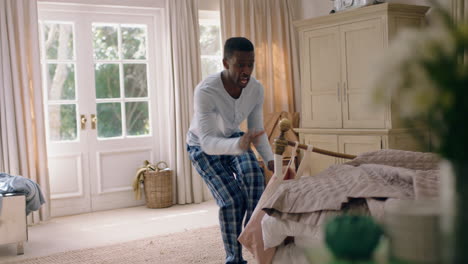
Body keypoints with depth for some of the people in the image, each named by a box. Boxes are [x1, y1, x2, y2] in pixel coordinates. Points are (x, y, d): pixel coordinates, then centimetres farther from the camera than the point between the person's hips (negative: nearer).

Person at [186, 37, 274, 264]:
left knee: (254, 174, -26)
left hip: (233, 138, 4)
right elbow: (207, 142, -42)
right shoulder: (206, 91, -36)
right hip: (203, 147, -4)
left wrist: (270, 160, -28)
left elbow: (258, 131, -10)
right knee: (232, 199, -18)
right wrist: (238, 145, -61)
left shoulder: (256, 89, -21)